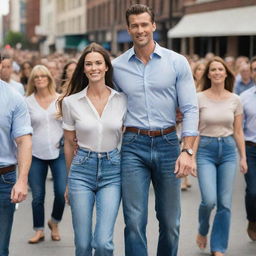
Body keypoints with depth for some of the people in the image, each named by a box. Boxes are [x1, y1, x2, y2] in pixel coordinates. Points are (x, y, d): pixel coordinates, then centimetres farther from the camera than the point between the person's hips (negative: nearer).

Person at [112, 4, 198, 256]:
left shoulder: (177, 62, -1)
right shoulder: (117, 66, 3)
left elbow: (190, 109, -3)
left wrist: (187, 151, -12)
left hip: (167, 143, 0)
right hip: (133, 146, 0)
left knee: (170, 221, 10)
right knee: (134, 221, -2)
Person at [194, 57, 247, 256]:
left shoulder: (235, 100, 4)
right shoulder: (199, 98, -3)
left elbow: (238, 131, 9)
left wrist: (243, 157, 7)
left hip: (228, 149, 3)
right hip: (206, 149, -2)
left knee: (225, 203, 2)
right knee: (209, 200, -14)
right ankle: (203, 231, 19)